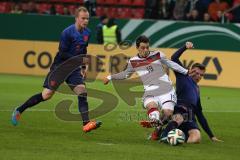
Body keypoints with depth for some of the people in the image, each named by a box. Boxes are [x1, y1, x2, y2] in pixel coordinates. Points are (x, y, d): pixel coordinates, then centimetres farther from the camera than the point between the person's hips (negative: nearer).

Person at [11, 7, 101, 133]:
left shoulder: (87, 33, 3)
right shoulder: (67, 33, -19)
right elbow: (62, 53, -20)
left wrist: (84, 67, 15)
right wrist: (79, 59, -24)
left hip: (73, 68, 6)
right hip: (59, 67, -6)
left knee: (82, 91, -14)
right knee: (46, 95, -5)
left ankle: (86, 123, -19)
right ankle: (19, 111, 12)